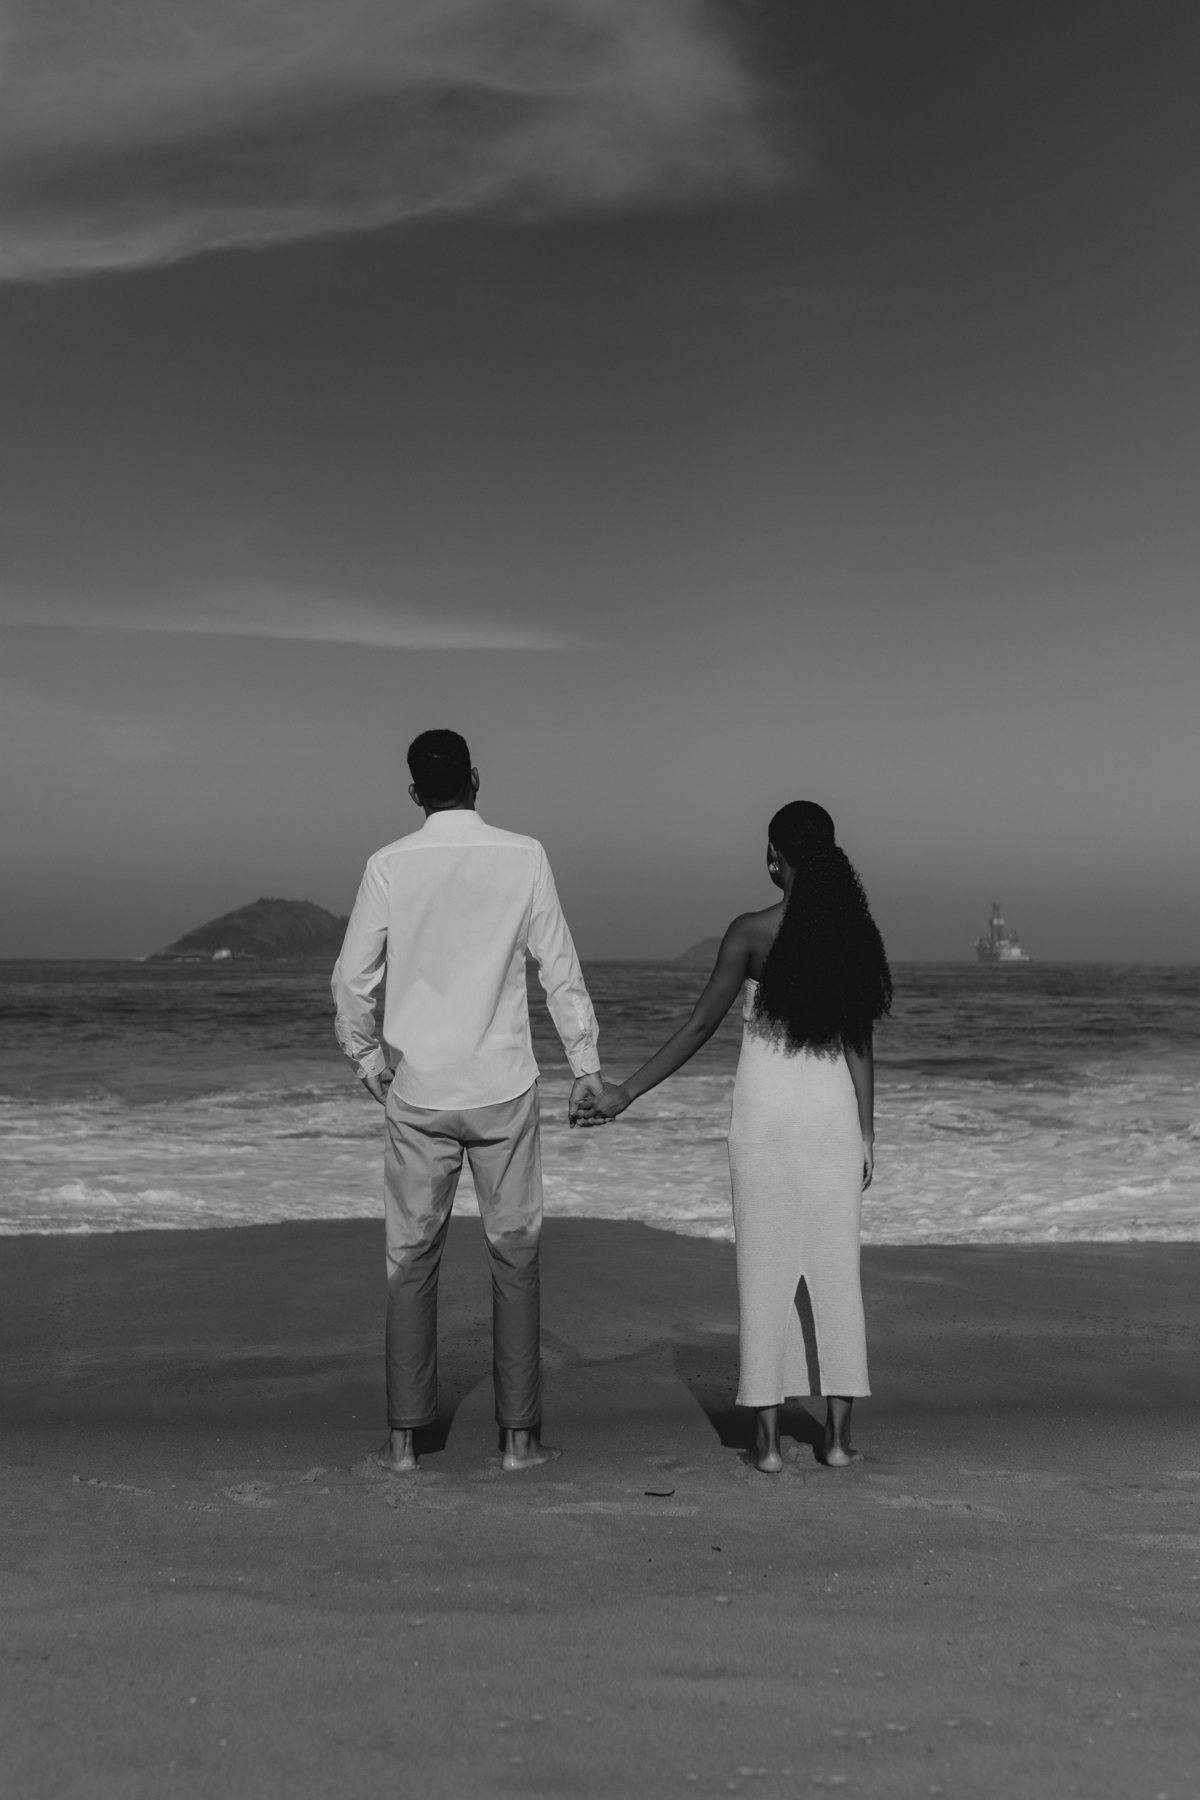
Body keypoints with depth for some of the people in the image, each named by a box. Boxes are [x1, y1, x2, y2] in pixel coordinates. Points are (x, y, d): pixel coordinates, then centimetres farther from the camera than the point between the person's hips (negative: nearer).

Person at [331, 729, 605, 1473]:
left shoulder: (390, 865, -3)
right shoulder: (523, 856, -5)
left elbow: (353, 979, 0)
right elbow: (560, 968, -2)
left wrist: (367, 1058, 16)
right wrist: (587, 1064, 6)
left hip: (417, 1090, 1)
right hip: (504, 1087, -1)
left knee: (412, 1258, 8)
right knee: (515, 1256, 8)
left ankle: (405, 1436, 12)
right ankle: (520, 1433, 12)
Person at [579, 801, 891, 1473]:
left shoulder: (752, 932, -9)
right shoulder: (851, 932, 0)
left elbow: (699, 1027, -9)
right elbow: (860, 1044, 1)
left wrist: (623, 1095, -2)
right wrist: (866, 1133, 8)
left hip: (766, 1113, -2)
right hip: (834, 1113, 3)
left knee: (767, 1268, 4)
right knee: (833, 1266, 9)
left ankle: (770, 1437, 7)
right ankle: (839, 1434, 13)